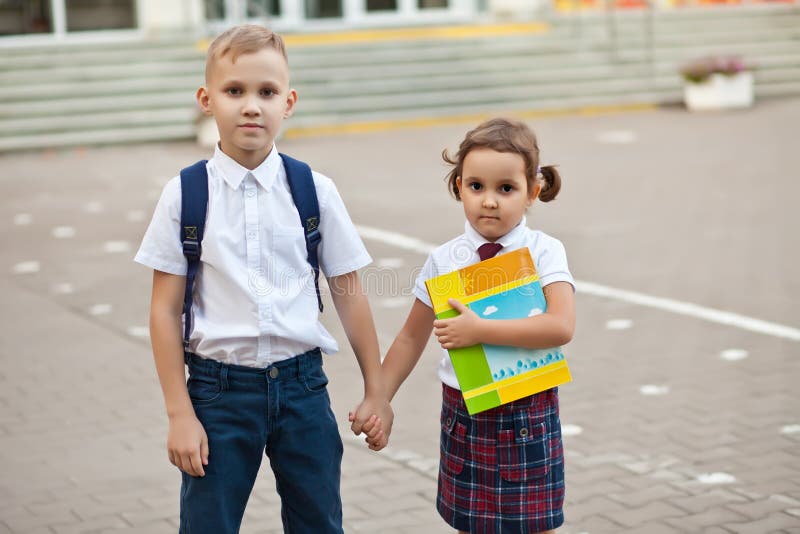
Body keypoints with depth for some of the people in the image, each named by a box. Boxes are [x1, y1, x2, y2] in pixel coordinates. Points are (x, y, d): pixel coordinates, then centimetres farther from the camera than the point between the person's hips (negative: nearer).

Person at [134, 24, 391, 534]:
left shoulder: (316, 191, -2)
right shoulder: (185, 195, -4)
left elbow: (350, 295, 4)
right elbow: (165, 310, -2)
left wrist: (376, 391, 7)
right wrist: (180, 414, -5)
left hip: (301, 383, 1)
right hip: (219, 388, -1)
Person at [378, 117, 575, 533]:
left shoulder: (544, 252, -10)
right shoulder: (444, 260, -2)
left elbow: (561, 326, -24)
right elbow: (412, 338, 8)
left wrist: (480, 330, -26)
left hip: (528, 415, -2)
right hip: (464, 414, 3)